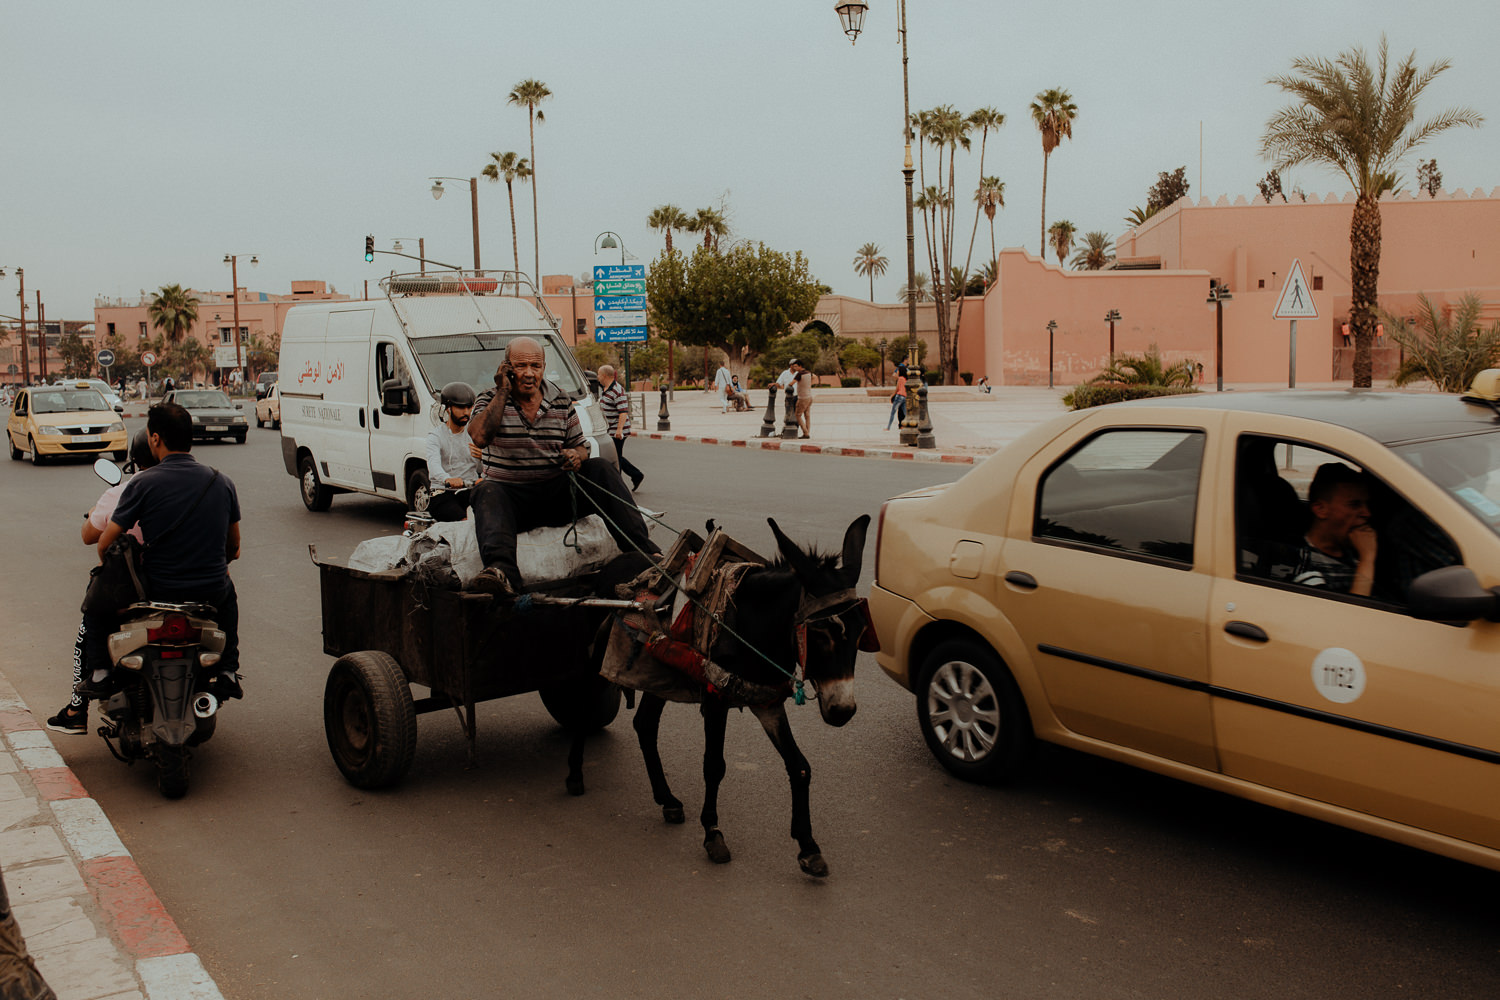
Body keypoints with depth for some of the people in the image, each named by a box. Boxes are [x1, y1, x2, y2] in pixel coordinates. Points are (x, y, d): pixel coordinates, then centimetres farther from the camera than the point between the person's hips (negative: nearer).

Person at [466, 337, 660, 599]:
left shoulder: (561, 401, 11)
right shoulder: (490, 400, 4)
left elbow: (580, 446, 16)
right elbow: (479, 437, -17)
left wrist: (576, 456, -10)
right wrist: (503, 391, -12)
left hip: (557, 492, 2)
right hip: (511, 493, -2)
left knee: (601, 469, -21)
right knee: (487, 492, -36)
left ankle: (643, 551, -32)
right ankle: (502, 572, -62)